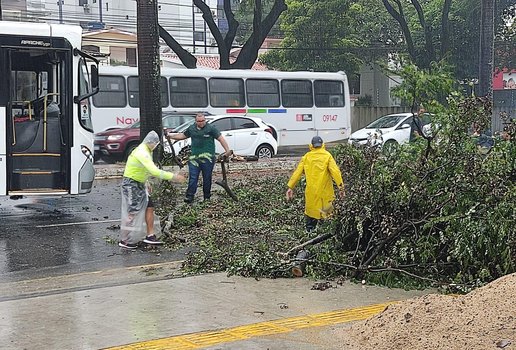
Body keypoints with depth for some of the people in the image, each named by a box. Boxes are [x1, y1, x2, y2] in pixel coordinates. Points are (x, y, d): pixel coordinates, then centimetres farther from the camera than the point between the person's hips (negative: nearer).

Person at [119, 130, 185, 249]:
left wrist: (146, 183, 19)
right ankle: (124, 241, 5)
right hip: (131, 184, -10)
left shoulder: (146, 151, 10)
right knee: (133, 213, -5)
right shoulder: (142, 153, -23)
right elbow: (154, 171, -33)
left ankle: (150, 236, 5)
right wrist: (173, 177, -32)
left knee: (149, 207, 4)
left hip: (139, 185, 10)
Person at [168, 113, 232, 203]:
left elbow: (220, 138, -8)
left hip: (207, 158, -3)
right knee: (192, 178, -2)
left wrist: (227, 150, -18)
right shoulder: (191, 128, 11)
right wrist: (170, 135, 20)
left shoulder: (211, 128, -4)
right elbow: (182, 135, 25)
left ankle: (207, 197, 17)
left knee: (207, 178, 6)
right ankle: (189, 197, -3)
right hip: (194, 158, 3)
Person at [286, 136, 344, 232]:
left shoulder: (306, 156, 5)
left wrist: (290, 187, 7)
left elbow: (297, 172, 4)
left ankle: (309, 231, 15)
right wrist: (341, 186, -12)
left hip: (311, 191, 2)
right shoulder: (327, 156, -2)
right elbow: (335, 171, -12)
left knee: (310, 213, 14)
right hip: (325, 192, -2)